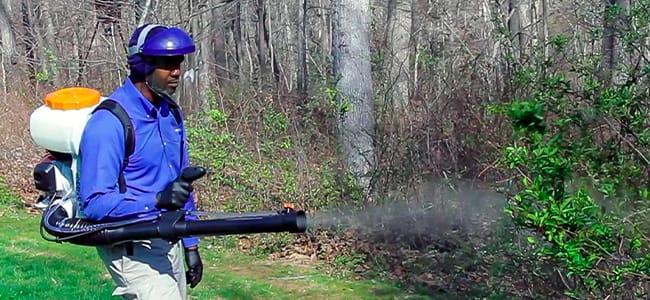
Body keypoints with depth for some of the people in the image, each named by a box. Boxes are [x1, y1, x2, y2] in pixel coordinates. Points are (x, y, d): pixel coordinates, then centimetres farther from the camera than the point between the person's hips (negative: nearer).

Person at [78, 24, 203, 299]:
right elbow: (94, 203, -21)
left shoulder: (171, 112, 6)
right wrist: (157, 200, -32)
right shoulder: (109, 122, -18)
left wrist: (191, 245, 15)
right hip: (134, 250, -7)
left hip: (170, 243, 8)